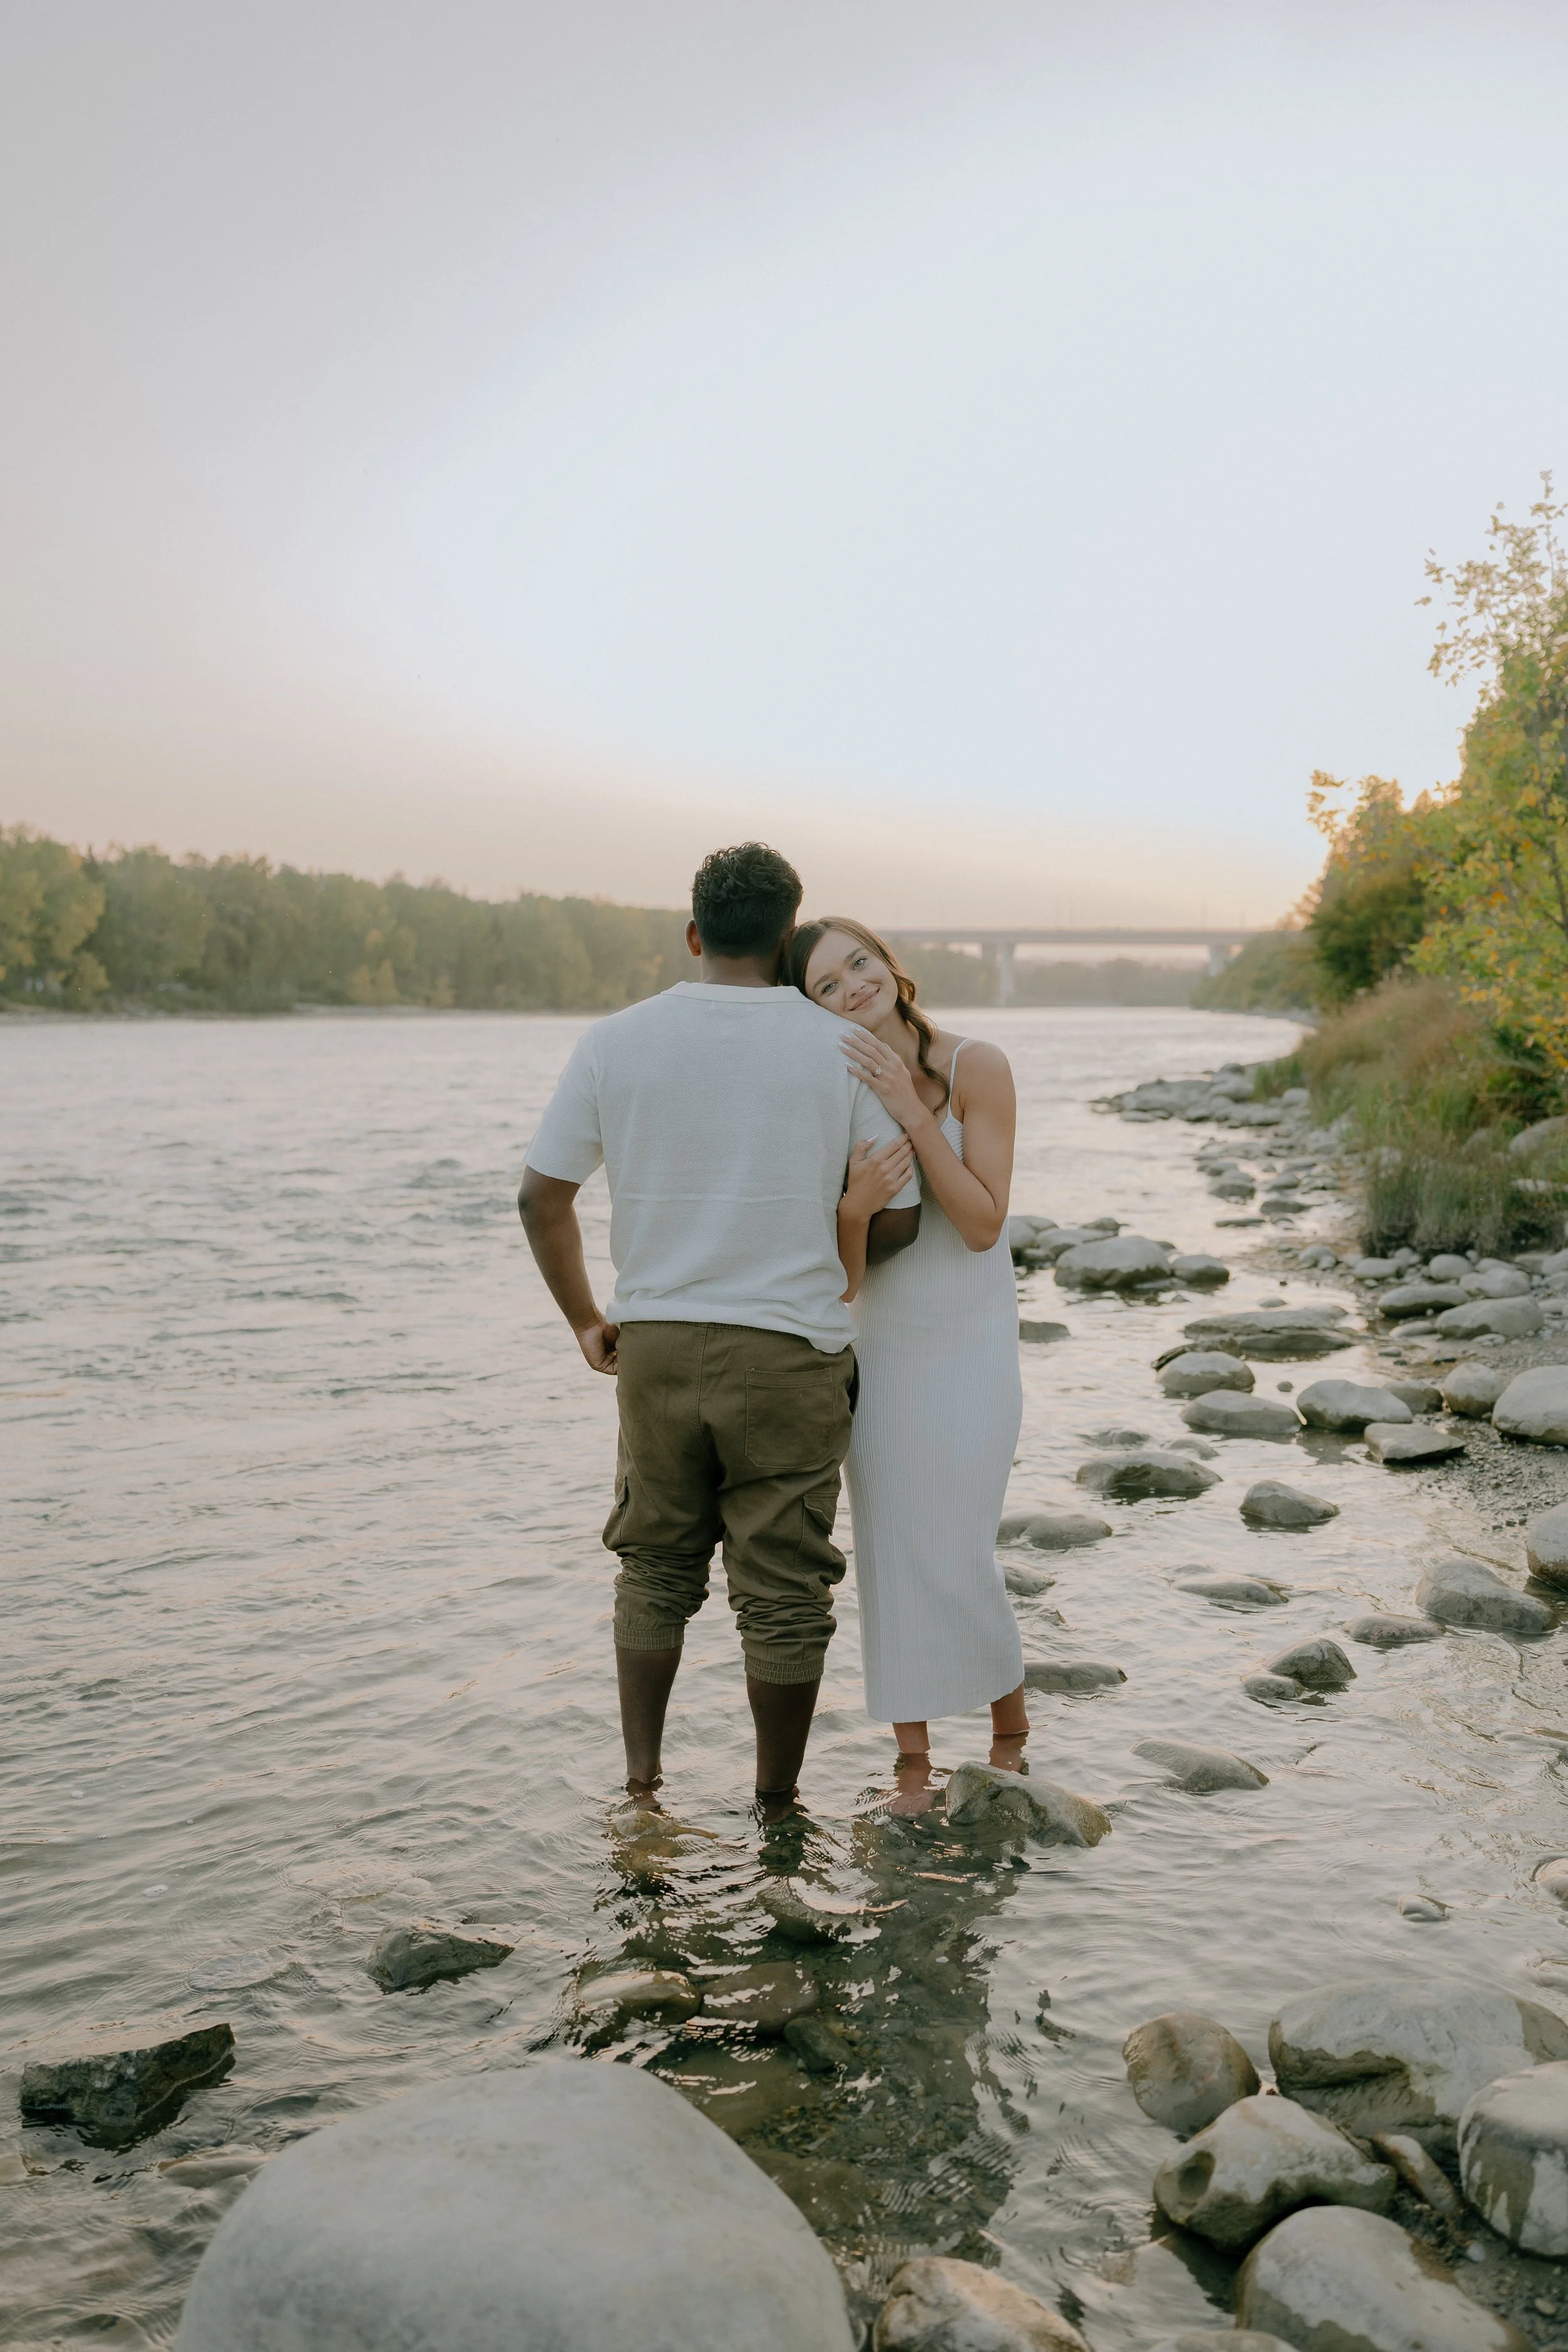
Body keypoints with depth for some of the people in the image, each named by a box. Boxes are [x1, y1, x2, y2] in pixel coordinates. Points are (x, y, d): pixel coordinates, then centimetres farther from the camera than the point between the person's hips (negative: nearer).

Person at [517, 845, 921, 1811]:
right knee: (784, 1592, 9)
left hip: (654, 1345, 2)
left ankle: (642, 1782, 24)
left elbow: (542, 1198, 2)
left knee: (656, 1569, 20)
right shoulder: (843, 1049, -4)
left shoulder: (616, 1041, 0)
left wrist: (587, 1322, 15)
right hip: (789, 1352, -2)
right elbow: (898, 1221, -1)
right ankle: (776, 1805, 21)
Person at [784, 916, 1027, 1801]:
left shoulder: (976, 1067, -12)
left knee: (957, 1561, -3)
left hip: (970, 1346, -3)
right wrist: (853, 1204, -27)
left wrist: (912, 1112, -24)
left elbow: (984, 1226, -17)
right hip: (879, 1346, 3)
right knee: (890, 1560, 5)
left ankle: (1012, 1722, 25)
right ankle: (914, 1764, 21)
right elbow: (844, 1275, -5)